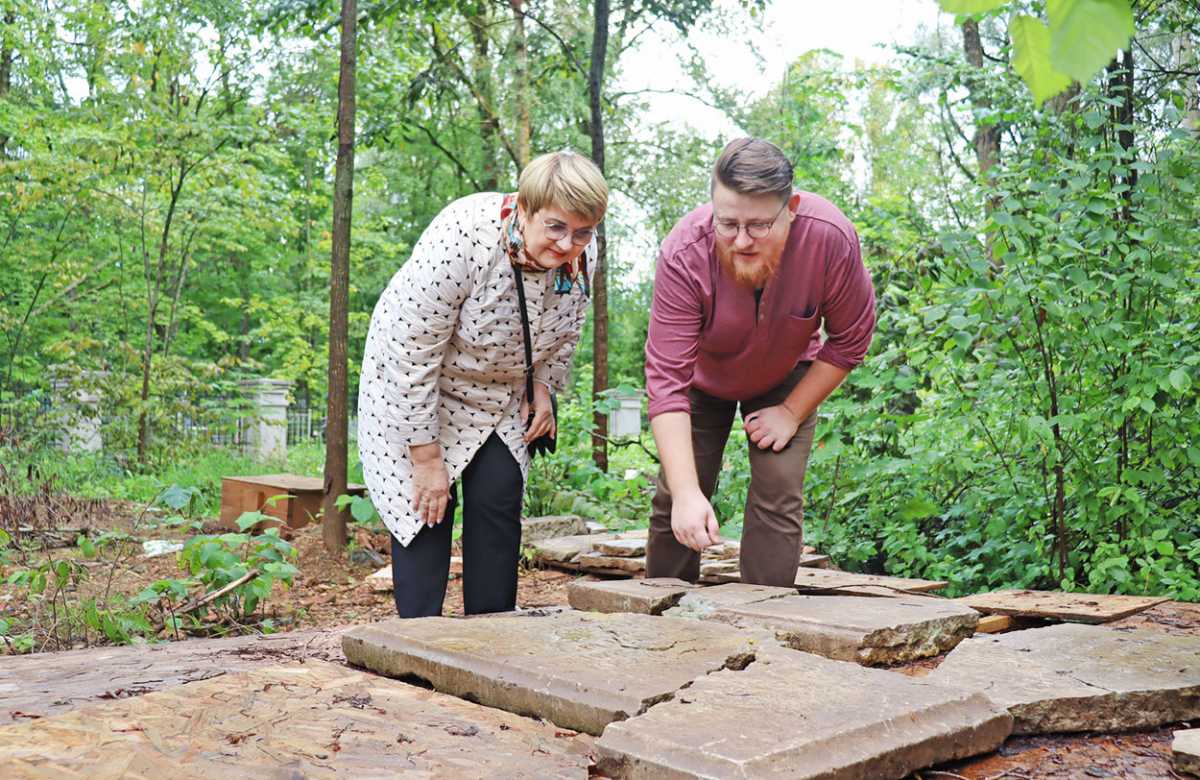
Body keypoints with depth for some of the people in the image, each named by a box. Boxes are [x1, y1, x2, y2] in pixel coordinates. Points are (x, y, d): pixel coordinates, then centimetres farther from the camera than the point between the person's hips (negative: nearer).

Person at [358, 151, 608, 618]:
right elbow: (413, 355, -29)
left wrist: (544, 387, -1)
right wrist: (426, 458, -24)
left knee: (498, 501, -2)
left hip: (500, 394, 4)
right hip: (415, 388, -4)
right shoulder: (462, 240, -35)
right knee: (425, 505, -8)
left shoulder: (582, 254, -18)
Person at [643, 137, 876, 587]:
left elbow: (849, 342, -15)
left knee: (778, 499, -11)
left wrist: (792, 413, -16)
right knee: (673, 503, -2)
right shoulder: (683, 256, -37)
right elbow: (666, 380, -38)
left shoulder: (831, 238, -33)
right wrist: (687, 493, -45)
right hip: (703, 377, 0)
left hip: (787, 378, 1)